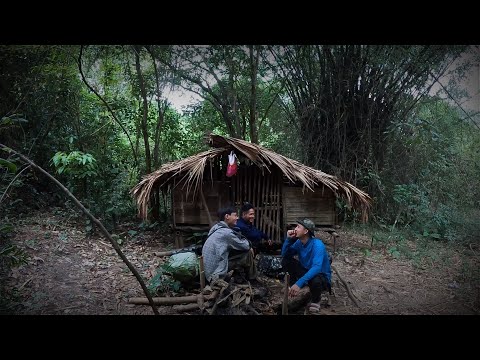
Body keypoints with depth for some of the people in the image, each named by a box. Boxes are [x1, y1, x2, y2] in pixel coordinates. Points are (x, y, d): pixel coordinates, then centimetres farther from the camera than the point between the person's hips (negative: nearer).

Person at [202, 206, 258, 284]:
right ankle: (252, 280, 13)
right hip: (216, 274, -9)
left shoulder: (217, 229, 10)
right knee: (248, 253, -6)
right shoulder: (226, 232, -19)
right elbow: (245, 246, -8)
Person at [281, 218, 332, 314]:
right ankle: (293, 286, 5)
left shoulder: (317, 245, -29)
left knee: (315, 281, -40)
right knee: (285, 261, -10)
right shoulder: (299, 242, -7)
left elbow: (316, 267, -41)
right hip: (306, 271, 6)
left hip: (321, 276, -5)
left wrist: (299, 283, -50)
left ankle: (315, 301, -6)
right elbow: (285, 254, -2)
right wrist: (288, 239, -18)